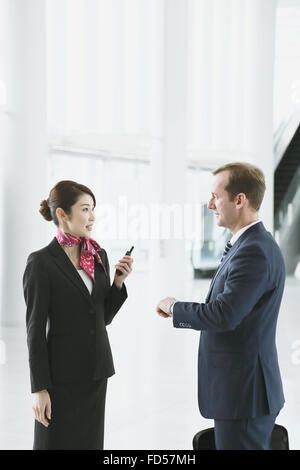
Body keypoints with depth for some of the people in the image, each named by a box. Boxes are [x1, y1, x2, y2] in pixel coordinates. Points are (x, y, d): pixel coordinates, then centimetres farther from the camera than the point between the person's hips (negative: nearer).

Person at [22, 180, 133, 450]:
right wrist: (39, 388, -13)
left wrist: (119, 282, -3)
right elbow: (35, 329, -10)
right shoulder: (41, 263, -10)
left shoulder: (99, 256, 8)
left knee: (90, 442, 11)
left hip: (96, 371, 6)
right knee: (57, 442, 2)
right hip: (61, 374, -6)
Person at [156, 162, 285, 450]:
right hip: (243, 387, 10)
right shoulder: (251, 245, 13)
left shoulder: (255, 251, -20)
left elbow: (223, 315, -26)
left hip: (243, 393, -10)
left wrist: (174, 308, -12)